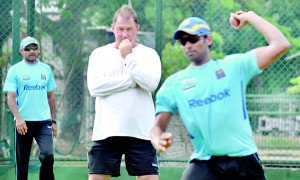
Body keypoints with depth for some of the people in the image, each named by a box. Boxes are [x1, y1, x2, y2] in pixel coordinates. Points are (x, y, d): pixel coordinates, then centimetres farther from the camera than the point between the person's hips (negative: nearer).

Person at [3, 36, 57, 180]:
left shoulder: (46, 69, 12)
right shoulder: (15, 70, 2)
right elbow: (11, 97, -5)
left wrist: (53, 121, 13)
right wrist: (18, 118, -19)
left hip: (44, 121, 2)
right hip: (23, 122, -2)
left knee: (48, 155, -15)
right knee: (22, 161, 2)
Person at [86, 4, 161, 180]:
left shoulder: (149, 53, 6)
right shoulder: (99, 54, 7)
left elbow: (151, 83, -13)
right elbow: (94, 86, -9)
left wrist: (128, 56, -8)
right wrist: (132, 80, -9)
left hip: (141, 132, -1)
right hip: (106, 132, 1)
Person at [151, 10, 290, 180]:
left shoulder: (234, 66, 5)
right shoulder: (173, 84, 9)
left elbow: (280, 45, -2)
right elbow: (158, 125, 7)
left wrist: (250, 17, 2)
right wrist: (158, 140, -16)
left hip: (244, 160, 0)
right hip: (204, 164, 0)